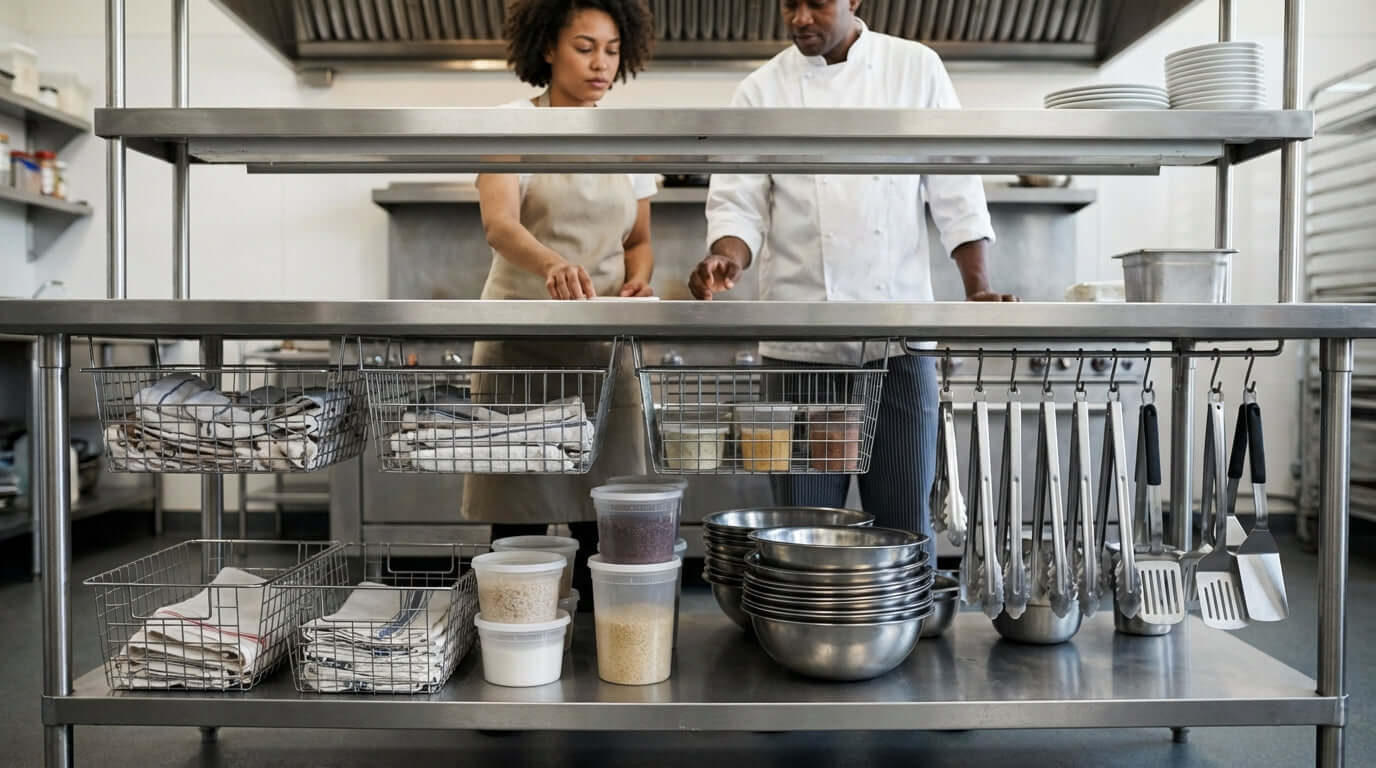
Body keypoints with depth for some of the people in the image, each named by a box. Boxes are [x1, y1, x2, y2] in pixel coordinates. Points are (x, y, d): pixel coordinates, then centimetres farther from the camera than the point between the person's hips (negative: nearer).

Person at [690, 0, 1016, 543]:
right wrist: (727, 258, -20)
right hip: (802, 341, 0)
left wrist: (979, 290, -5)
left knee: (905, 521, 4)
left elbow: (955, 190, 5)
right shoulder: (761, 92, 6)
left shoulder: (916, 67, 7)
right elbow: (739, 203, 2)